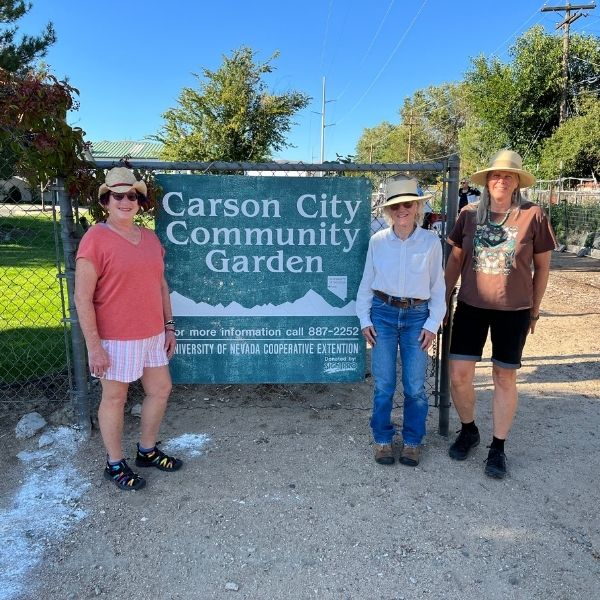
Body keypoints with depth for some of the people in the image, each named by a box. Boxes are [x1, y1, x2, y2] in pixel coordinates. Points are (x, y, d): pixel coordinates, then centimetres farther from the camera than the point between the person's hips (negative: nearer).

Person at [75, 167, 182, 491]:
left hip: (152, 334, 7)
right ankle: (115, 464, 29)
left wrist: (168, 326, 12)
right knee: (114, 398, 9)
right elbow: (82, 298, -14)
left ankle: (147, 450, 37)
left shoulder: (150, 237, 8)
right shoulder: (96, 238, -12)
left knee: (160, 389, 16)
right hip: (115, 338, -7)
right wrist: (93, 346, -16)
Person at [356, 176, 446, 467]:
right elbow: (367, 282, 6)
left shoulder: (431, 241, -2)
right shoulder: (378, 241, -1)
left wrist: (432, 323, -2)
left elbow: (438, 287, 3)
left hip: (417, 316, 0)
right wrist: (364, 319, 2)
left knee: (415, 386, 5)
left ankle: (412, 441, 25)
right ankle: (382, 439, 24)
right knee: (383, 384, 6)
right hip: (383, 313, 0)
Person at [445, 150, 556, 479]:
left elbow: (542, 266, 2)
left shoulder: (533, 215, -6)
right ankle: (469, 431, 28)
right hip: (471, 306, 2)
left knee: (504, 378, 9)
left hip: (513, 310, -2)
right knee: (458, 375, 1)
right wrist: (443, 299, 9)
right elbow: (455, 260, 9)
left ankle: (498, 447, 25)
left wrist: (534, 309, 5)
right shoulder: (469, 214, 0)